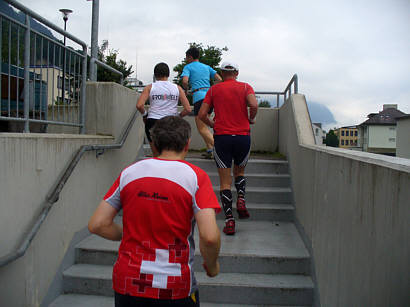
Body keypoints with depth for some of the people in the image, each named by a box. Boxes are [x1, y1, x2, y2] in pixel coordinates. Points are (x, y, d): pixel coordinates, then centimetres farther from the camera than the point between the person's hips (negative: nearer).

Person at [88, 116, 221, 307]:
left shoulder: (129, 173, -1)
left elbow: (96, 225, -1)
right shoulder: (196, 176, -10)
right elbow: (209, 237, -20)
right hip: (174, 289, -2)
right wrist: (212, 265, -1)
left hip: (127, 283, 2)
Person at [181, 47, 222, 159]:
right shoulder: (207, 67, 22)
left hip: (199, 97, -7)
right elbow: (219, 79, 13)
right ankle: (210, 150, 12)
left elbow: (185, 81, -11)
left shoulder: (188, 67, 6)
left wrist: (186, 89, 9)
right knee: (203, 125, 18)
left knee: (201, 128, -4)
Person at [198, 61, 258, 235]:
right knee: (240, 172, 25)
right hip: (243, 136, 1)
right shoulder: (245, 87, 6)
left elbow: (202, 114, 2)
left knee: (225, 181, 4)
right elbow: (254, 105, -13)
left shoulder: (214, 89, 8)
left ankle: (229, 221, 0)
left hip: (222, 137, 0)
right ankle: (241, 199, 1)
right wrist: (251, 119, 6)